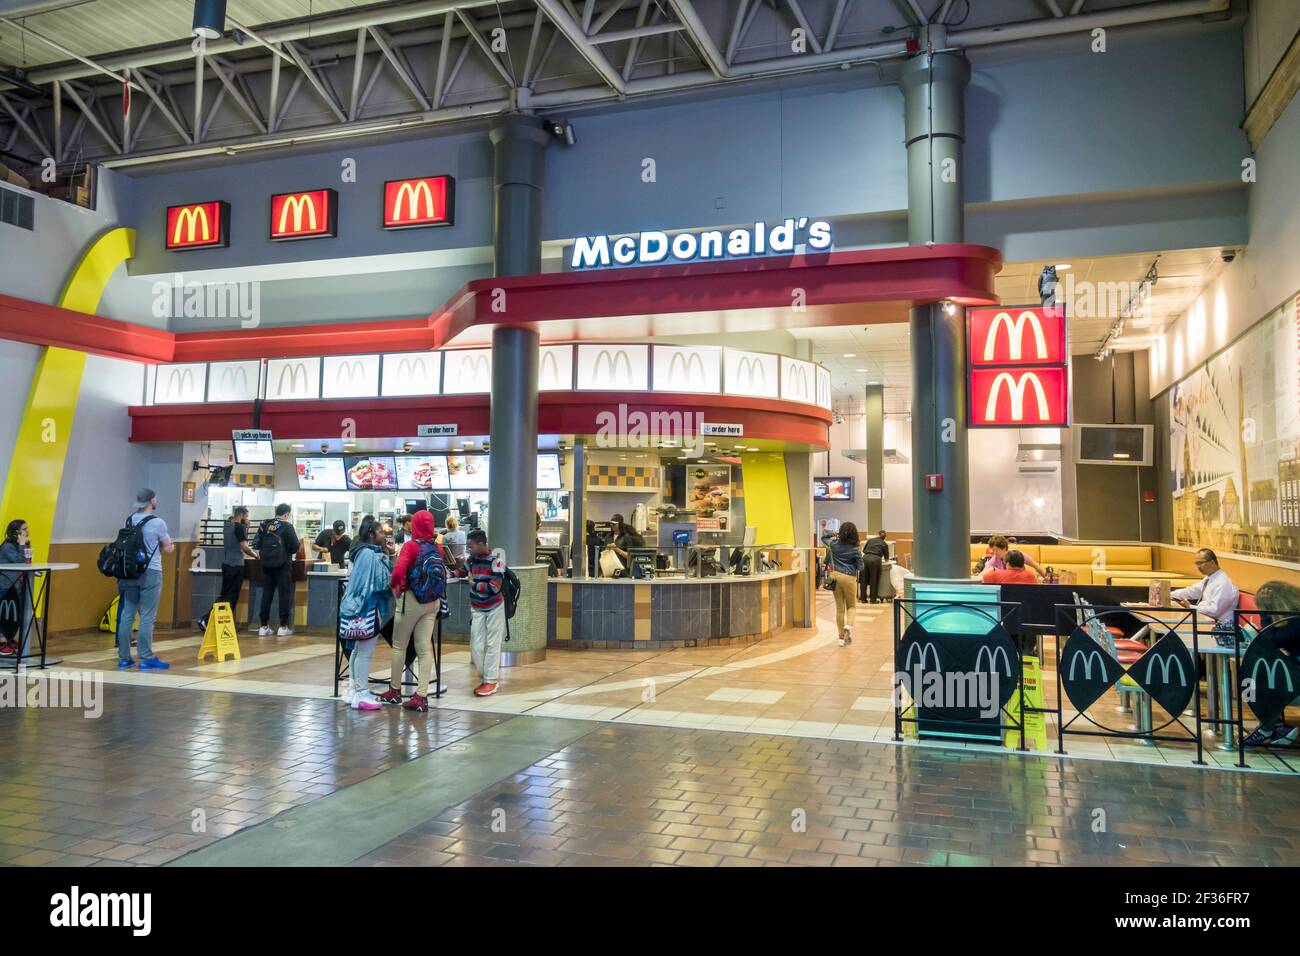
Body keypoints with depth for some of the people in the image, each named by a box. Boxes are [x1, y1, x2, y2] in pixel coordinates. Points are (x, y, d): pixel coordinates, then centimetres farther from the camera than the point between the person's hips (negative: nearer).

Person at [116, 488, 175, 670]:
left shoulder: (129, 520, 6)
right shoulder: (157, 523, -11)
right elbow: (167, 546, 1)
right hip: (150, 572, -6)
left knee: (127, 614, 9)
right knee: (147, 617, -2)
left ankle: (124, 658, 14)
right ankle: (146, 659, 1)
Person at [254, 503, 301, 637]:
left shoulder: (264, 525, 5)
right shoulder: (287, 526, -9)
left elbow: (257, 545, 9)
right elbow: (295, 547, -11)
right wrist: (299, 544, 11)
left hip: (266, 564, 5)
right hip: (282, 564, -5)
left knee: (266, 594, 9)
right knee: (284, 594, 3)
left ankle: (264, 627, 11)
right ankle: (283, 627, 4)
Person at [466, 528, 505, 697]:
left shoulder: (496, 561, -19)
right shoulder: (472, 560, 0)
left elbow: (494, 587, -25)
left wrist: (474, 585, -17)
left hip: (494, 608, -5)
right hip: (477, 609, 6)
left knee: (492, 645, -1)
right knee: (476, 647, 3)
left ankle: (491, 681, 6)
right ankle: (485, 678, 16)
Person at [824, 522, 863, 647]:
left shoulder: (834, 544, 1)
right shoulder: (855, 549, -6)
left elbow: (827, 560, 8)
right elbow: (860, 567, -2)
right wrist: (860, 552, 6)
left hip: (835, 576, 2)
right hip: (849, 578, -2)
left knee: (839, 608, 9)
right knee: (851, 606, 15)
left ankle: (842, 637, 11)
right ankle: (849, 624, -14)